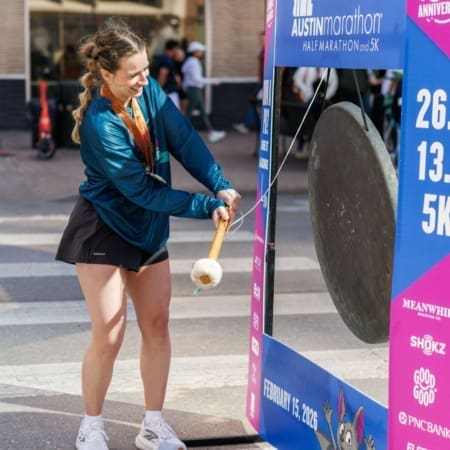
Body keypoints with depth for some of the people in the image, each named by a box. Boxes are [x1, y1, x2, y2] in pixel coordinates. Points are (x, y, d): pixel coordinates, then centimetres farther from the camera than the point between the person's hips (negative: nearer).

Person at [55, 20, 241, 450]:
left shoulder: (149, 91, -8)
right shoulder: (100, 124, -27)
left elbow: (185, 141, -10)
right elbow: (142, 190, -25)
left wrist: (221, 186, -24)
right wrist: (208, 206, -24)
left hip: (148, 228, 7)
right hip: (102, 231, -7)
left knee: (157, 325, 7)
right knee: (109, 335, -7)